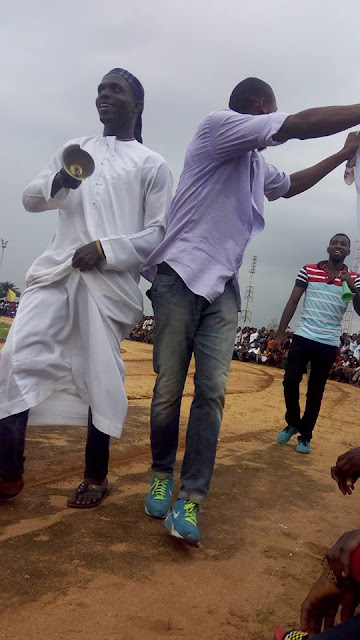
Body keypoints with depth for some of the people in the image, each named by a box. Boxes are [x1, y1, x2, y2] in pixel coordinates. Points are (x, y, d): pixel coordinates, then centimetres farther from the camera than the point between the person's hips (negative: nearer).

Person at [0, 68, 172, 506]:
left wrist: (106, 249, -13)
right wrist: (56, 185, -8)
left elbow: (158, 233, 2)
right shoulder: (74, 149, 21)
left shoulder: (152, 165, 9)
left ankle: (96, 476, 15)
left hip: (111, 279, -3)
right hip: (56, 268, 4)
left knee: (101, 376, -3)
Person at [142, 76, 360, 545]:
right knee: (168, 391, -1)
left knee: (213, 393, -6)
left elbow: (292, 184, 43)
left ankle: (190, 500, -1)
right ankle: (162, 476, 20)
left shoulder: (258, 165, 23)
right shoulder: (217, 125, -2)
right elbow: (300, 125, -11)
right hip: (180, 276, -7)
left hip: (222, 287, 7)